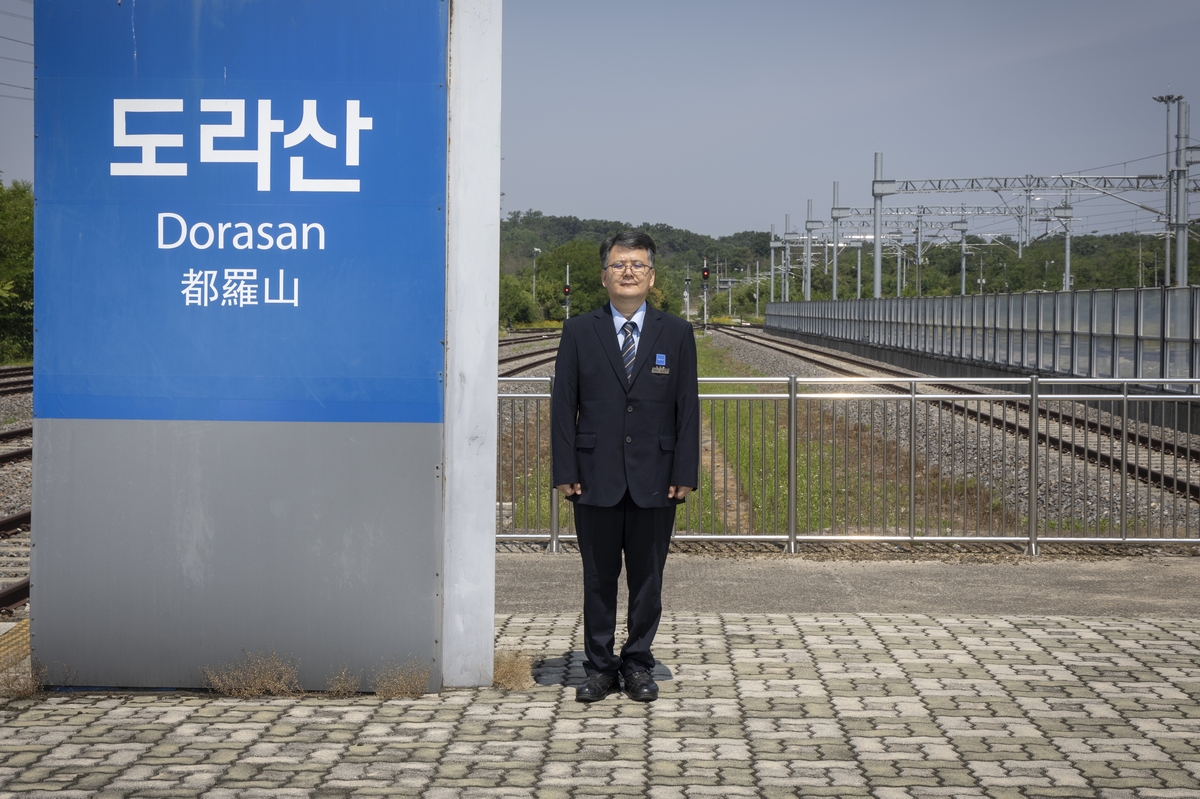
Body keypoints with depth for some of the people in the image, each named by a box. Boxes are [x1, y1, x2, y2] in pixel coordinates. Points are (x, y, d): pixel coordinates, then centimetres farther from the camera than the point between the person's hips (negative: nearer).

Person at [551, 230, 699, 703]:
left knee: (647, 579, 6)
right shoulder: (579, 332, 5)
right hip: (596, 478, 0)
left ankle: (638, 665, 18)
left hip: (654, 479, 0)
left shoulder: (676, 334, 6)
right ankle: (600, 667, 16)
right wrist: (565, 472, -4)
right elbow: (563, 406, 3)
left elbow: (688, 409, 4)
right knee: (599, 578, 6)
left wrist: (685, 474, -3)